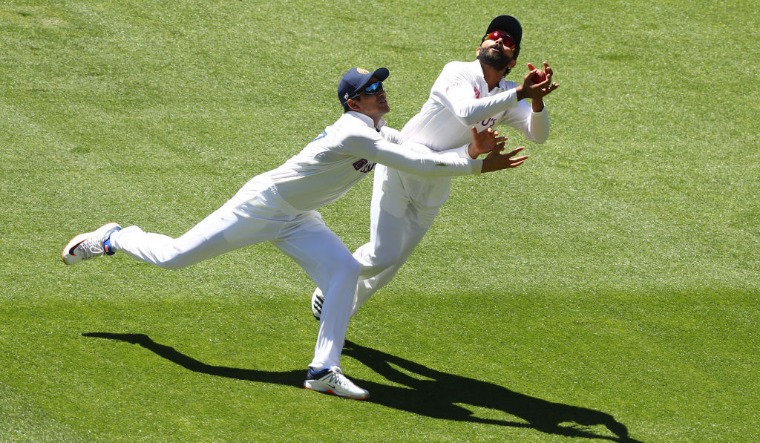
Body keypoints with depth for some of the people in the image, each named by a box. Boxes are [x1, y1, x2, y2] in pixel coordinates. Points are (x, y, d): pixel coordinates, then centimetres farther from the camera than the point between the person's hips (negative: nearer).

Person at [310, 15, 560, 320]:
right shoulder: (458, 73, -15)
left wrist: (537, 100, -30)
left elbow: (538, 135, -10)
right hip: (400, 172, -5)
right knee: (381, 257, -9)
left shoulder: (508, 95, 2)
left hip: (433, 190, 6)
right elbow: (468, 113, -34)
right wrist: (520, 94, -37)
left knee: (388, 266, 10)